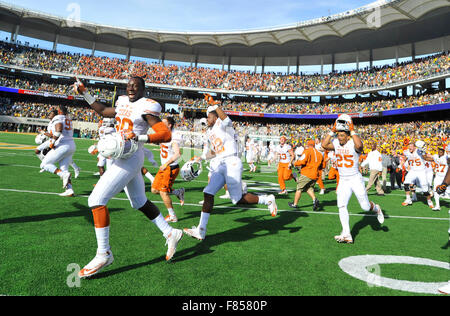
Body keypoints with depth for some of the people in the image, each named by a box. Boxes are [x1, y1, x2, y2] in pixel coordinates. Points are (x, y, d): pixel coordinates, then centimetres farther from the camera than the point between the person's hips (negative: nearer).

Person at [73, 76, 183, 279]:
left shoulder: (146, 107, -11)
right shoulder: (124, 103, 15)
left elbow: (166, 134, -19)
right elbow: (104, 112, 32)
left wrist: (138, 137, -27)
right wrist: (85, 94, 29)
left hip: (131, 158, -9)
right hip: (123, 158, 9)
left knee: (97, 201, -11)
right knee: (140, 203, 17)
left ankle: (104, 254, -1)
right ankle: (171, 234, 29)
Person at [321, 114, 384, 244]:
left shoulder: (354, 143, -15)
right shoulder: (336, 143, 0)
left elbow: (359, 145, -39)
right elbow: (324, 145, -16)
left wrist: (352, 131, -28)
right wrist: (333, 131, -13)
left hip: (355, 179, -4)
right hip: (343, 180, 4)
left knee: (365, 207, 6)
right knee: (341, 206, -8)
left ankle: (376, 209, 44)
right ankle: (347, 235, -3)